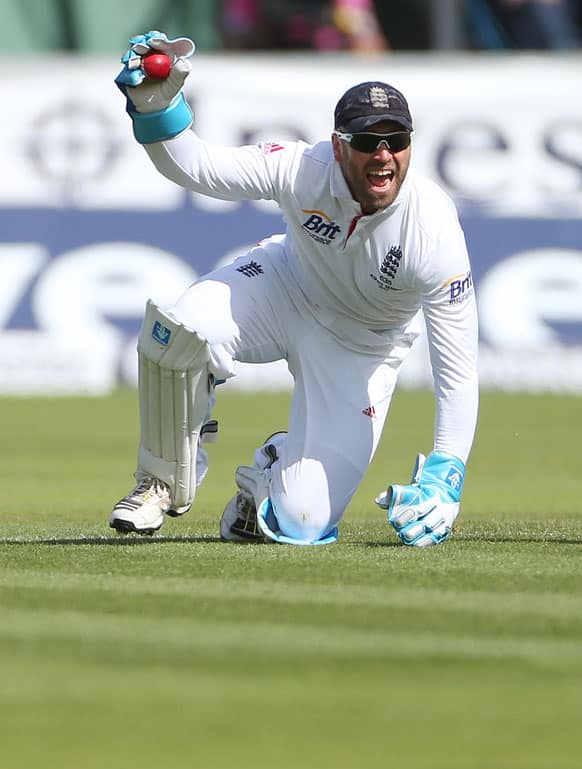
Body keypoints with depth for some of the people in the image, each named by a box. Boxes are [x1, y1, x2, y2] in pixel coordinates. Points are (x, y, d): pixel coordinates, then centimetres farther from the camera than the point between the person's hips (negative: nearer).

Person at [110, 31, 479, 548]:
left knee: (303, 523, -11)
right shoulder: (303, 169, -29)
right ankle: (165, 481, -6)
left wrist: (444, 480, -37)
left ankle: (274, 468, 29)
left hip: (361, 348, -1)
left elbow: (458, 366, -30)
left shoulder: (434, 229, -33)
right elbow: (193, 165, -24)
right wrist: (156, 107, -46)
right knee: (179, 328, -33)